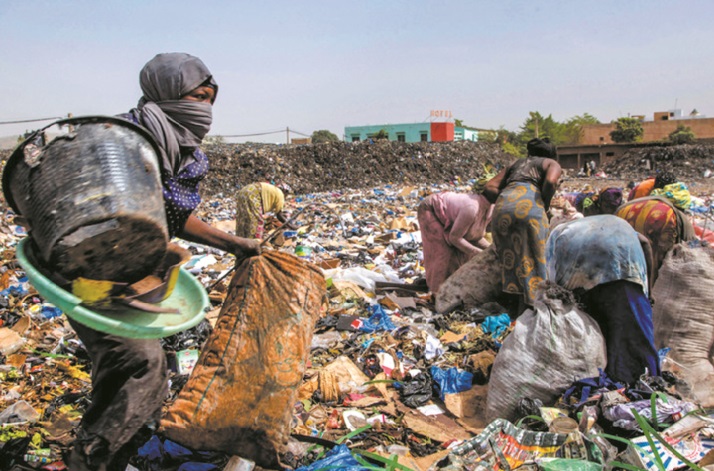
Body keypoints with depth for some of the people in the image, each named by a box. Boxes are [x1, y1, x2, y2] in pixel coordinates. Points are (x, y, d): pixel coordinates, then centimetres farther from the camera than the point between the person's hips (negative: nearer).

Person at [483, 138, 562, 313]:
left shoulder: (515, 165, 35)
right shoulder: (552, 164, 23)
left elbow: (489, 188, 22)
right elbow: (550, 182, -3)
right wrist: (544, 207, 10)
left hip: (503, 205, 4)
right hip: (528, 205, -4)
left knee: (512, 259, 11)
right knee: (532, 258, 3)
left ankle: (521, 308, 12)